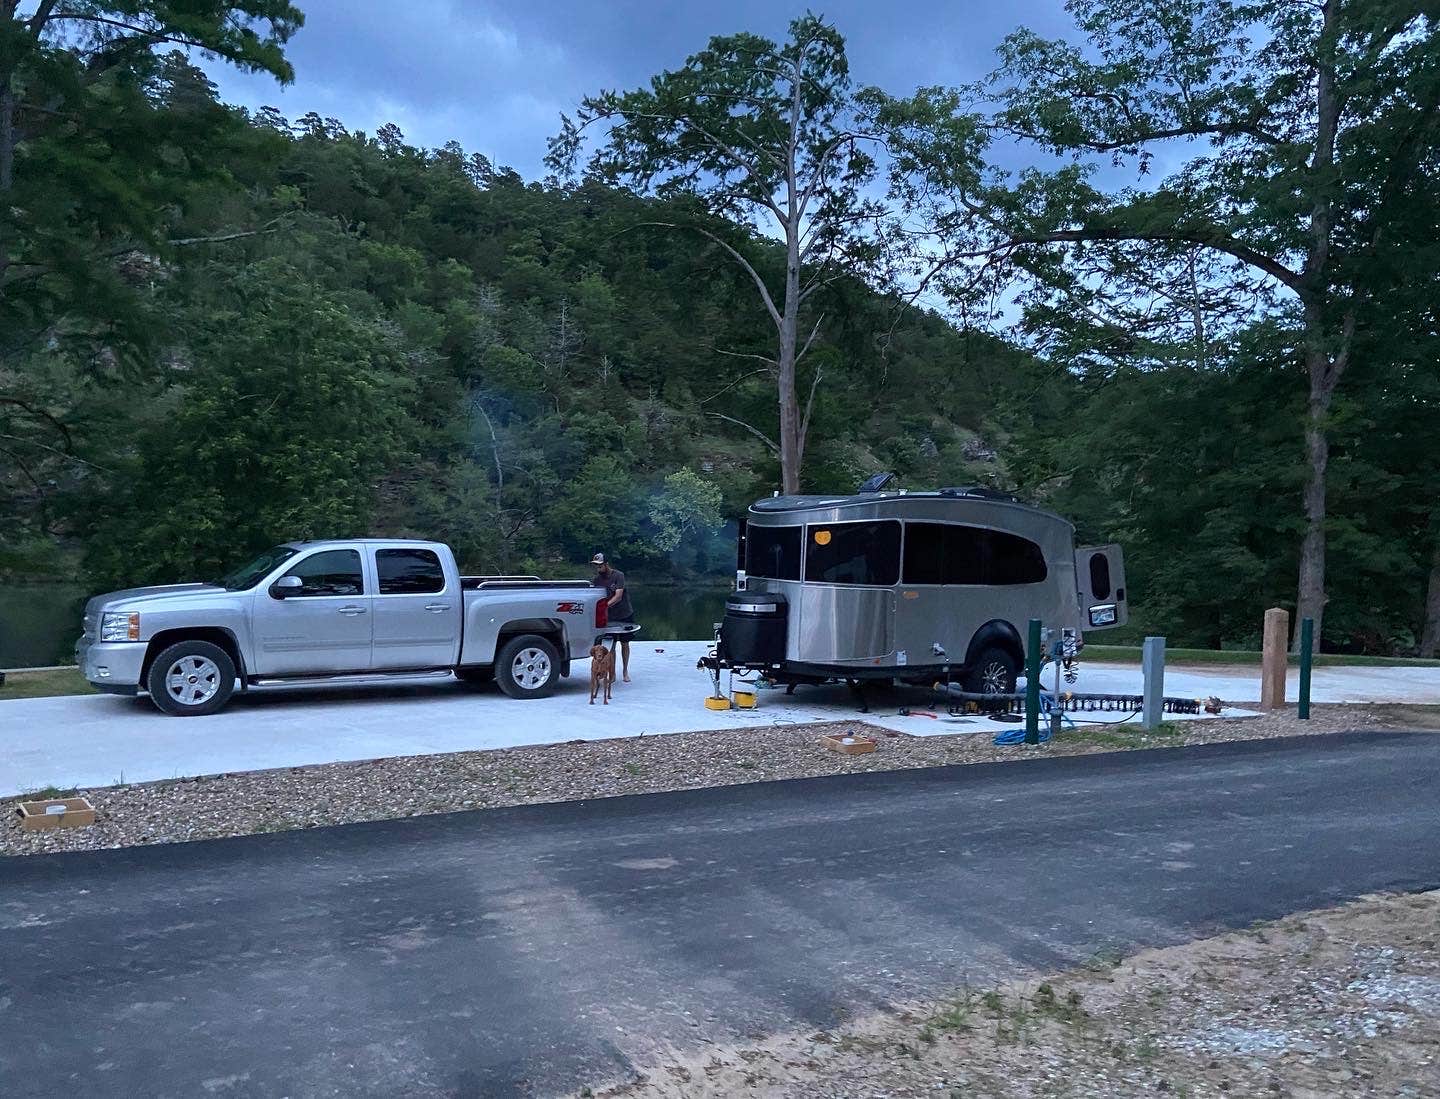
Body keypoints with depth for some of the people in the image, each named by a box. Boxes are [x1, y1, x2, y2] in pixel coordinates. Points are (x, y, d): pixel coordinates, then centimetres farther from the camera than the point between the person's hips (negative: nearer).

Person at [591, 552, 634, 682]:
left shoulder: (618, 576, -16)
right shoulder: (596, 579, -3)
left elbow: (618, 597, -24)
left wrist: (604, 606, -36)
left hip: (625, 615, -2)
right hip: (609, 618, 2)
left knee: (624, 644, 10)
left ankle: (625, 671, 24)